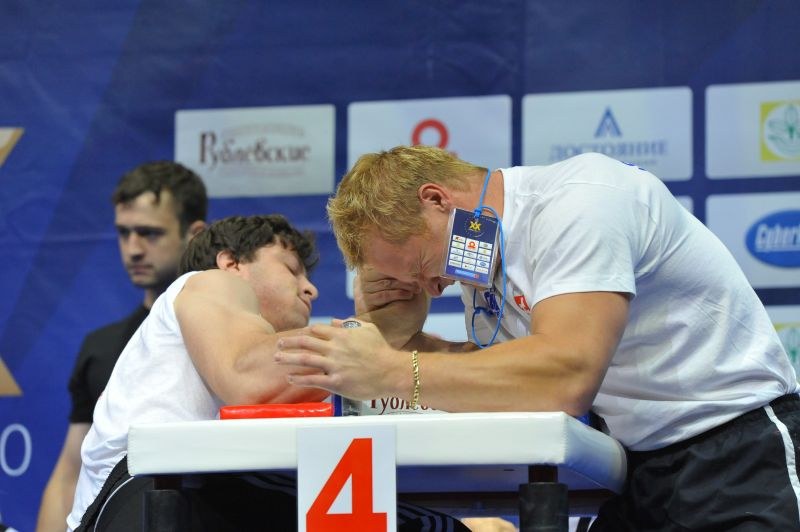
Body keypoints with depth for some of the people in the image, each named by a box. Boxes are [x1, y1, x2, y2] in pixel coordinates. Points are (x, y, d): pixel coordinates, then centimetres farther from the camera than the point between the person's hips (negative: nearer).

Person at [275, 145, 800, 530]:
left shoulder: (576, 203, -19)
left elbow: (565, 378, -30)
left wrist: (391, 372, -25)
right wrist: (400, 334, -4)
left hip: (736, 444, -8)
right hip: (646, 467, 8)